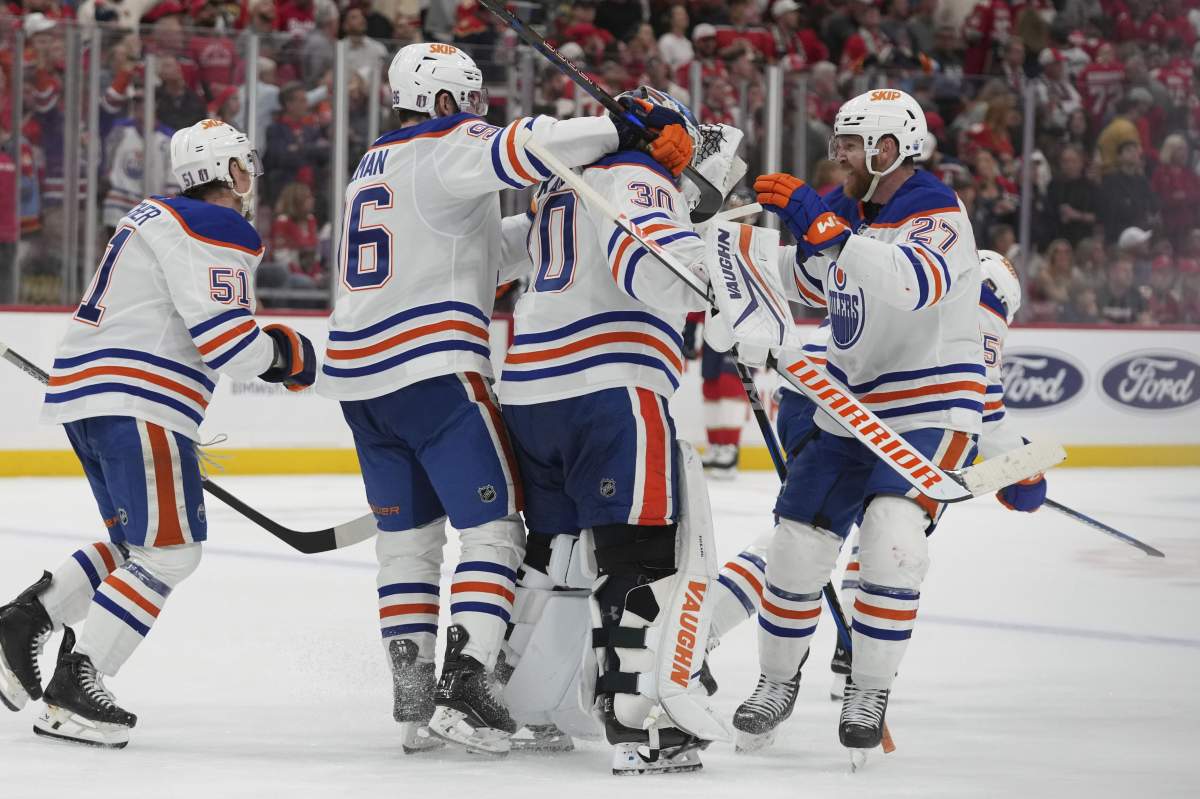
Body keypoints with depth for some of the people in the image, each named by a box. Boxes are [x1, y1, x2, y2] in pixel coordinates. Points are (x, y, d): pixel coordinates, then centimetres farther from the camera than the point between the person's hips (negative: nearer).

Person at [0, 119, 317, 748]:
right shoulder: (218, 232, -10)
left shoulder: (156, 217, 21)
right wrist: (285, 352, 0)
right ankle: (70, 694, -15)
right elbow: (227, 340, -18)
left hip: (84, 397, 10)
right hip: (137, 406, -10)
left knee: (138, 546, 18)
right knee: (171, 551, -9)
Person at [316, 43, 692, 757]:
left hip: (359, 375, 9)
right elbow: (523, 150, -25)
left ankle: (415, 700, 13)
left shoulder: (374, 166, 23)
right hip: (432, 370, -8)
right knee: (496, 530, -4)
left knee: (407, 536, 15)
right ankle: (466, 688, -15)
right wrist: (620, 130, -19)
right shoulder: (448, 149, -5)